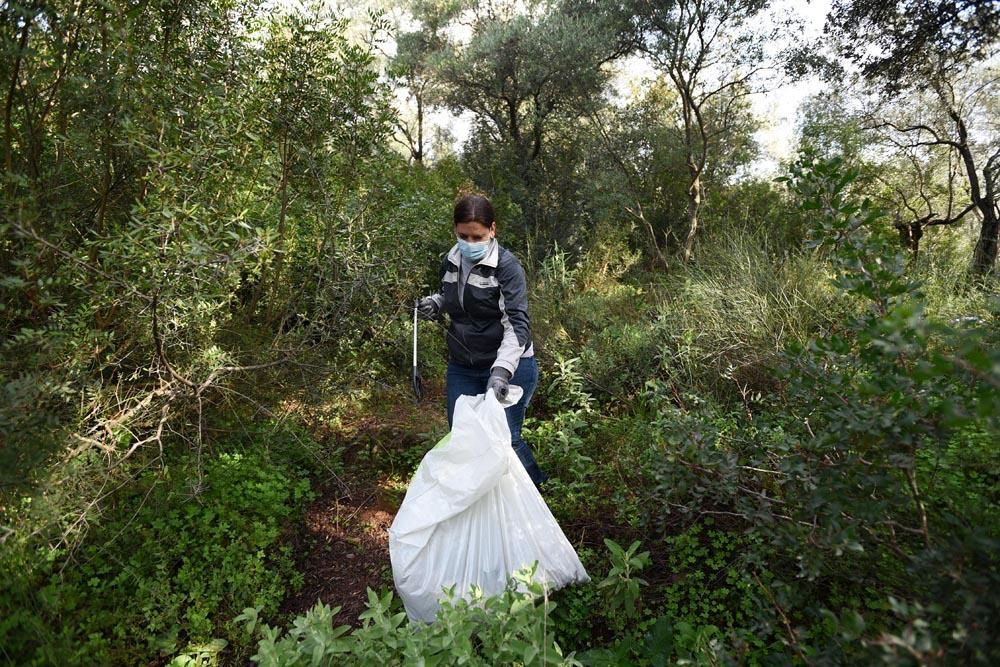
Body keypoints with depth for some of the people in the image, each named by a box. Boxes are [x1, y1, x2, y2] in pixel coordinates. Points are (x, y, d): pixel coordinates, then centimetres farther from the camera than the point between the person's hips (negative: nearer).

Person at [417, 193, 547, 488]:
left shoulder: (506, 266, -16)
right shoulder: (451, 261, 2)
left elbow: (517, 323, -24)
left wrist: (501, 371, -37)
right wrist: (434, 302, -2)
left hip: (508, 367, -5)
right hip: (461, 367, 6)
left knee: (504, 438, -1)